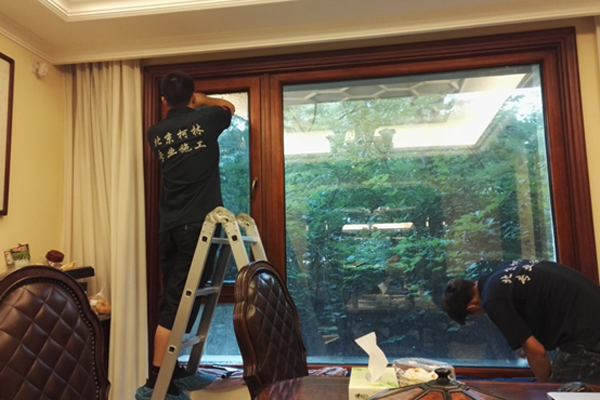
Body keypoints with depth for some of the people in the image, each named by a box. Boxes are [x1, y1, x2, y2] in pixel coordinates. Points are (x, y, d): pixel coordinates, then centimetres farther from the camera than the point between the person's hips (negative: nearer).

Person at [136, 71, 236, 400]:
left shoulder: (155, 133, 12)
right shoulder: (204, 119, 0)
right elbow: (229, 107, 23)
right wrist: (204, 100, 38)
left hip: (169, 227, 6)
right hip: (198, 224, -6)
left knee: (174, 299, 13)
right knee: (179, 302, -7)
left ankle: (174, 371, 26)